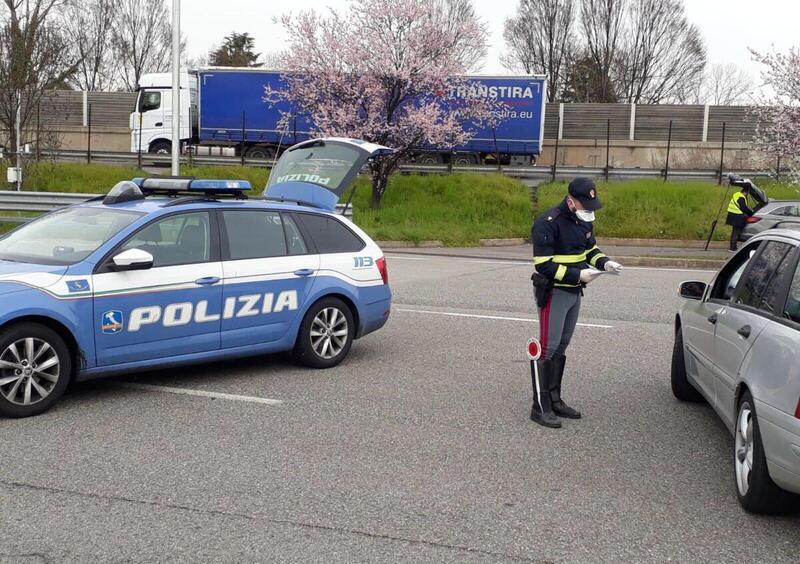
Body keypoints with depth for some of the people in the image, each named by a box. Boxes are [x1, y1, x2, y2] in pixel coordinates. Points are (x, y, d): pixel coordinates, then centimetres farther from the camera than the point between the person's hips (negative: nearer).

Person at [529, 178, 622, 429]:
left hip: (574, 291, 9)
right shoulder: (548, 223, -20)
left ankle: (554, 400, 26)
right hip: (553, 292, -9)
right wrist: (578, 275, -26)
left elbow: (590, 249, 19)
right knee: (547, 347, -7)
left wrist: (604, 263, -2)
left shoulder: (584, 220, 6)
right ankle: (540, 407, 0)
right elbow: (544, 265, -22)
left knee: (561, 347, 15)